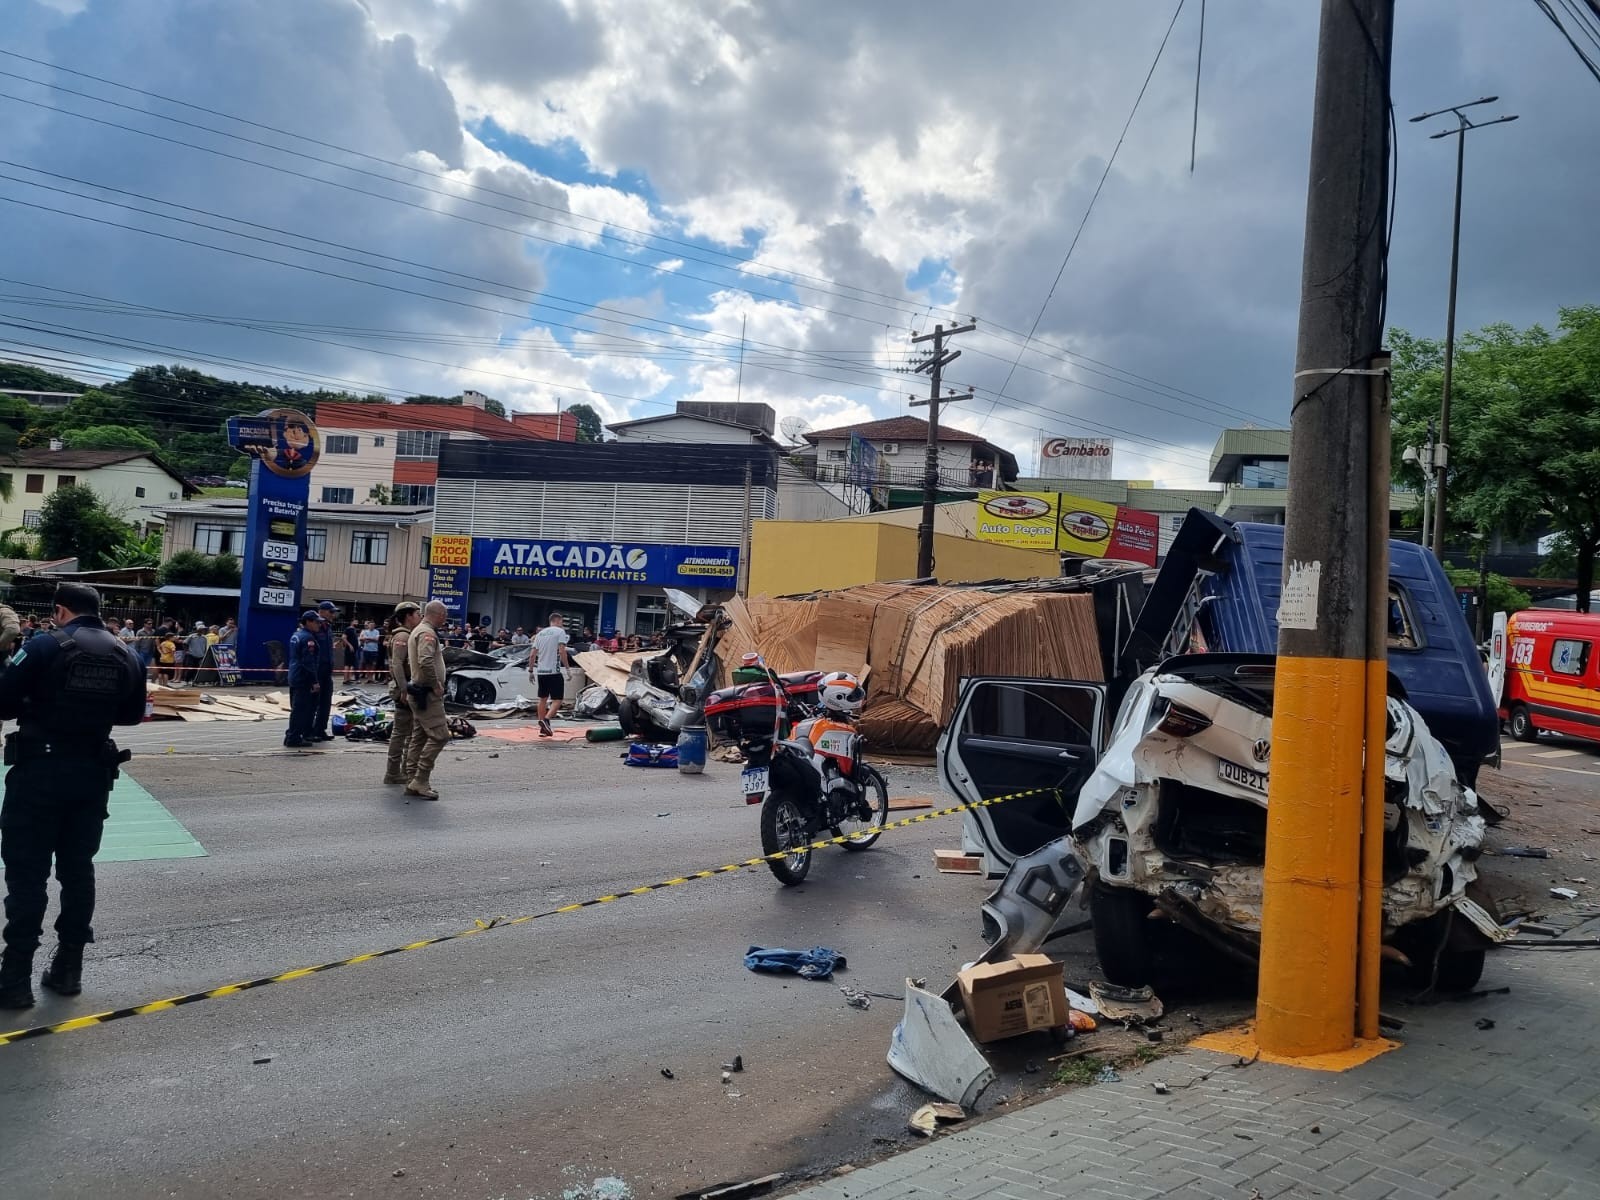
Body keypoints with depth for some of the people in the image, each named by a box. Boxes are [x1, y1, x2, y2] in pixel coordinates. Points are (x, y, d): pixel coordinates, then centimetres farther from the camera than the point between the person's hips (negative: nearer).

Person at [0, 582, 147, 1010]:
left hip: (40, 769, -4)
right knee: (78, 869, 13)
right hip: (93, 773, 5)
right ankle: (68, 969, 20)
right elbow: (133, 714, 13)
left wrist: (36, 708, 9)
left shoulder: (44, 647, -11)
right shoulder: (125, 655, 4)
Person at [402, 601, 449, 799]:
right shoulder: (427, 633, -14)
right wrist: (436, 685, -20)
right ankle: (420, 781, -12)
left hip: (418, 692, 11)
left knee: (419, 738, 12)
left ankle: (413, 782, 16)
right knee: (439, 735, -12)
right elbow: (426, 662, -29)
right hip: (427, 693, -11)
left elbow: (409, 663, 28)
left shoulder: (417, 631, 20)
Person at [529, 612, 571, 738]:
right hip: (554, 671, -6)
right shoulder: (560, 631, -3)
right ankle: (546, 720, -22)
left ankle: (543, 728, 16)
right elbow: (562, 651, -14)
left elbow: (533, 654, 13)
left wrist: (531, 670, 18)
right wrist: (568, 667, -10)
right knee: (557, 700, -1)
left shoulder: (540, 633, 15)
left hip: (540, 671, 6)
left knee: (542, 699, 14)